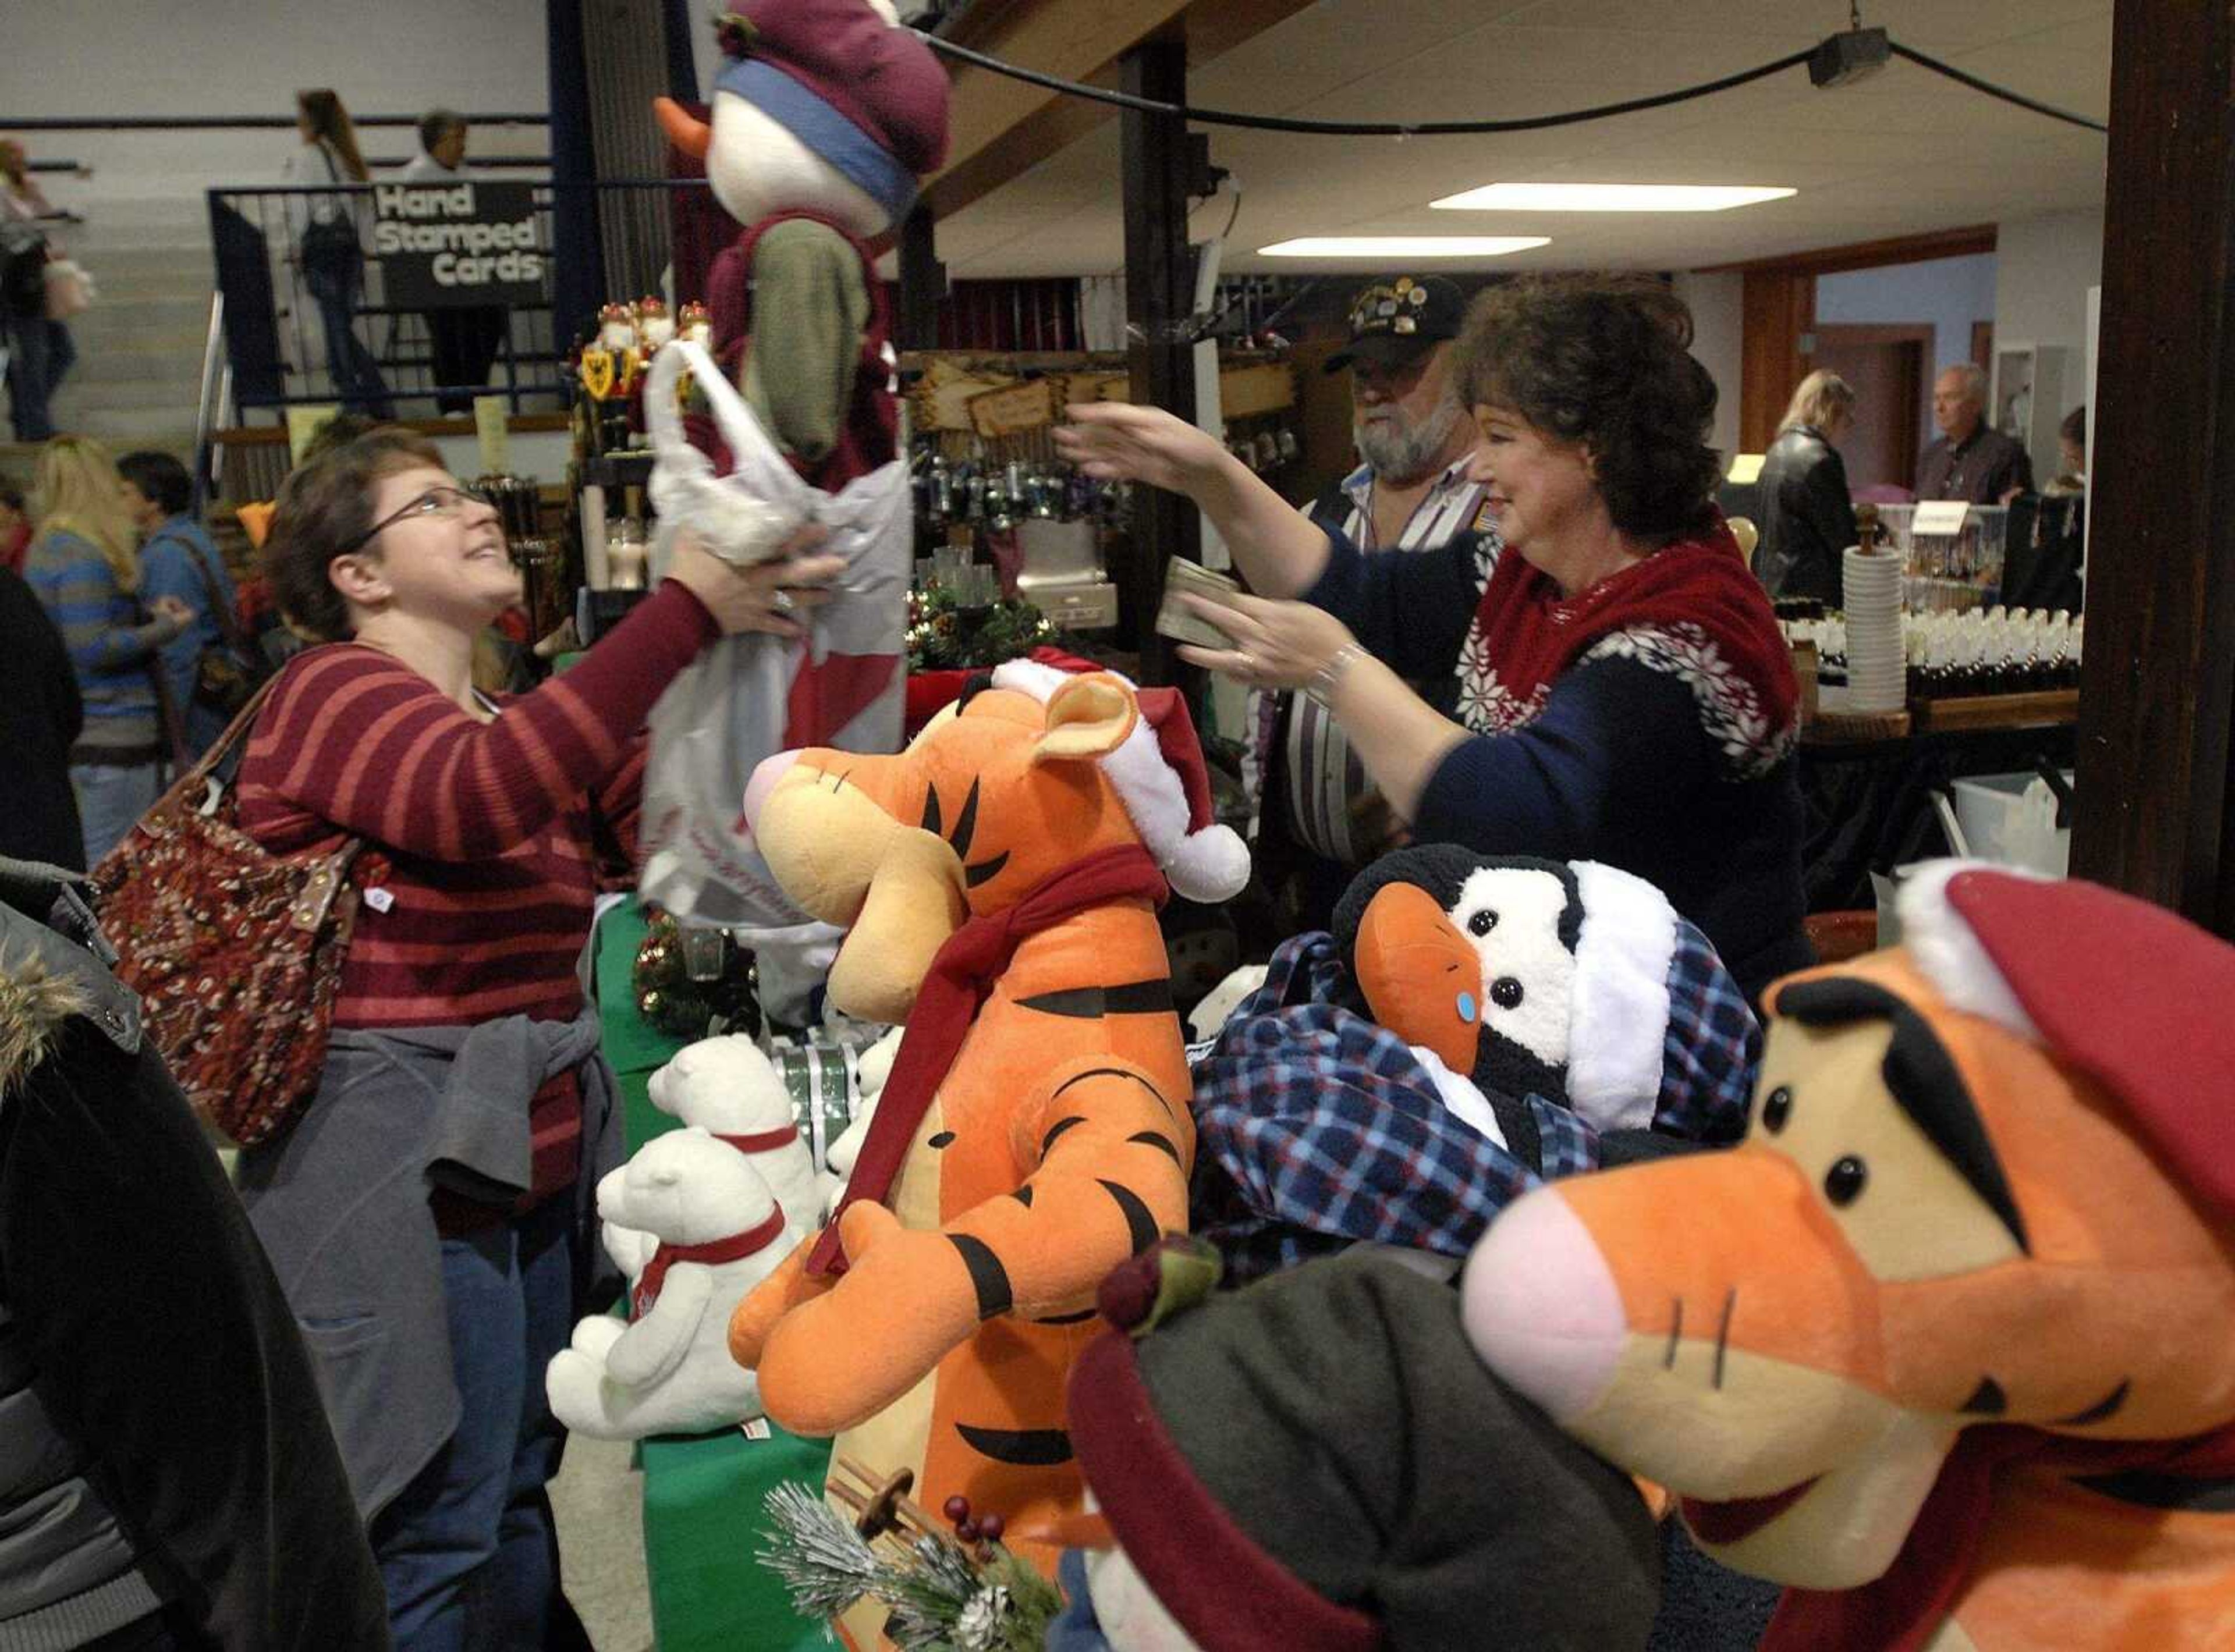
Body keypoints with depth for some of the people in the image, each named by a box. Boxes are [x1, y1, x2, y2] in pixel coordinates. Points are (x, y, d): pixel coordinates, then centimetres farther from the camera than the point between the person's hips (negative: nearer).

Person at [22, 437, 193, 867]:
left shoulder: (45, 550, 14)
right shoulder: (86, 556, -15)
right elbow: (92, 648, -19)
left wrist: (147, 615, 10)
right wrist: (165, 627, -9)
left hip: (66, 732, 10)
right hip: (113, 736, -10)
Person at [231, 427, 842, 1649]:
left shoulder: (519, 727, 15)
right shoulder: (332, 690, -9)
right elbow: (473, 799, -31)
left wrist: (752, 644, -8)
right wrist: (686, 607, -34)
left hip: (529, 1168, 8)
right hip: (400, 1179, -8)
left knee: (515, 1495, 17)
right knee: (433, 1529, 0)